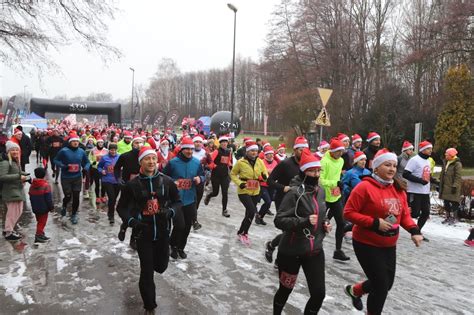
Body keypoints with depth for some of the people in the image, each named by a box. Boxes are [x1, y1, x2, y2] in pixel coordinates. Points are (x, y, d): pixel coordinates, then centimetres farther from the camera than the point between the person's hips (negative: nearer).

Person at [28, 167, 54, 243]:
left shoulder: (32, 185, 4)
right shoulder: (46, 185, -16)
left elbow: (31, 197, 12)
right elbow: (48, 198, -16)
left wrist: (34, 206, 22)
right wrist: (51, 207, -7)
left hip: (35, 208, 7)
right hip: (44, 208, -7)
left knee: (39, 221, 17)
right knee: (42, 222, -1)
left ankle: (41, 235, 23)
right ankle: (39, 235, -5)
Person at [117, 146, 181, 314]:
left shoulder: (167, 181, -5)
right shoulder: (132, 184, -9)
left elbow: (177, 201, 5)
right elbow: (122, 207, 2)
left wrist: (170, 211, -15)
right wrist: (131, 221, -15)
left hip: (163, 232, 2)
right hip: (143, 233, -2)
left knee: (161, 266, 17)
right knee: (147, 271, 4)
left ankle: (149, 261, 54)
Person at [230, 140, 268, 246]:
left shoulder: (260, 162, 0)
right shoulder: (241, 162, -11)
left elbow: (265, 173, 5)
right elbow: (233, 174, -1)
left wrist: (265, 176, -19)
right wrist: (239, 183, -16)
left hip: (255, 192, 5)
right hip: (244, 191, -5)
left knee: (249, 213, 15)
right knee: (252, 211, -18)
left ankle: (242, 232, 37)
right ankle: (242, 233, 3)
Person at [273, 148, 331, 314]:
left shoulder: (320, 191, 4)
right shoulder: (294, 192, -18)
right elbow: (279, 220, -22)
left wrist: (324, 225, 3)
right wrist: (304, 221, -33)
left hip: (315, 251, 6)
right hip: (291, 251, -5)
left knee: (319, 293, 4)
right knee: (286, 289, 14)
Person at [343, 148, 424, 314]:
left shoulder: (398, 189, 4)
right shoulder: (365, 187, -18)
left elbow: (404, 215, 11)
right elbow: (348, 212, -18)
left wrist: (414, 230, -7)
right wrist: (374, 223, -24)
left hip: (389, 246, 7)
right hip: (367, 244, -7)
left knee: (386, 284, 18)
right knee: (381, 286, -2)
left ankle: (354, 290, 45)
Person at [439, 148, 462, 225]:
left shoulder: (457, 164, -12)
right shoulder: (445, 162, 12)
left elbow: (458, 177, -16)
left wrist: (455, 186, -21)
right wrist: (440, 183, 18)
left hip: (452, 187, -8)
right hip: (445, 187, 8)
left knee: (454, 203, 0)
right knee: (446, 203, 13)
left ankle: (453, 218, 9)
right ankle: (448, 217, 24)